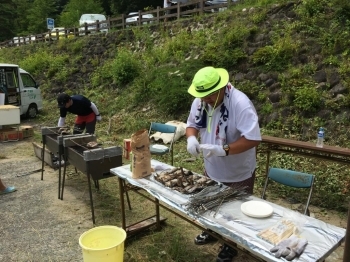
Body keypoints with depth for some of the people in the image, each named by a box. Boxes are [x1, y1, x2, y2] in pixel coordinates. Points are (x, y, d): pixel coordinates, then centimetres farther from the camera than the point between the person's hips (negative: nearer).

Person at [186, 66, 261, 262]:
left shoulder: (240, 103, -30)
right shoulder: (200, 101, -9)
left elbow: (253, 138, -32)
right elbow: (192, 124, 4)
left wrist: (223, 149, -40)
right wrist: (192, 138, -19)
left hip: (238, 173, -6)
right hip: (212, 169, 6)